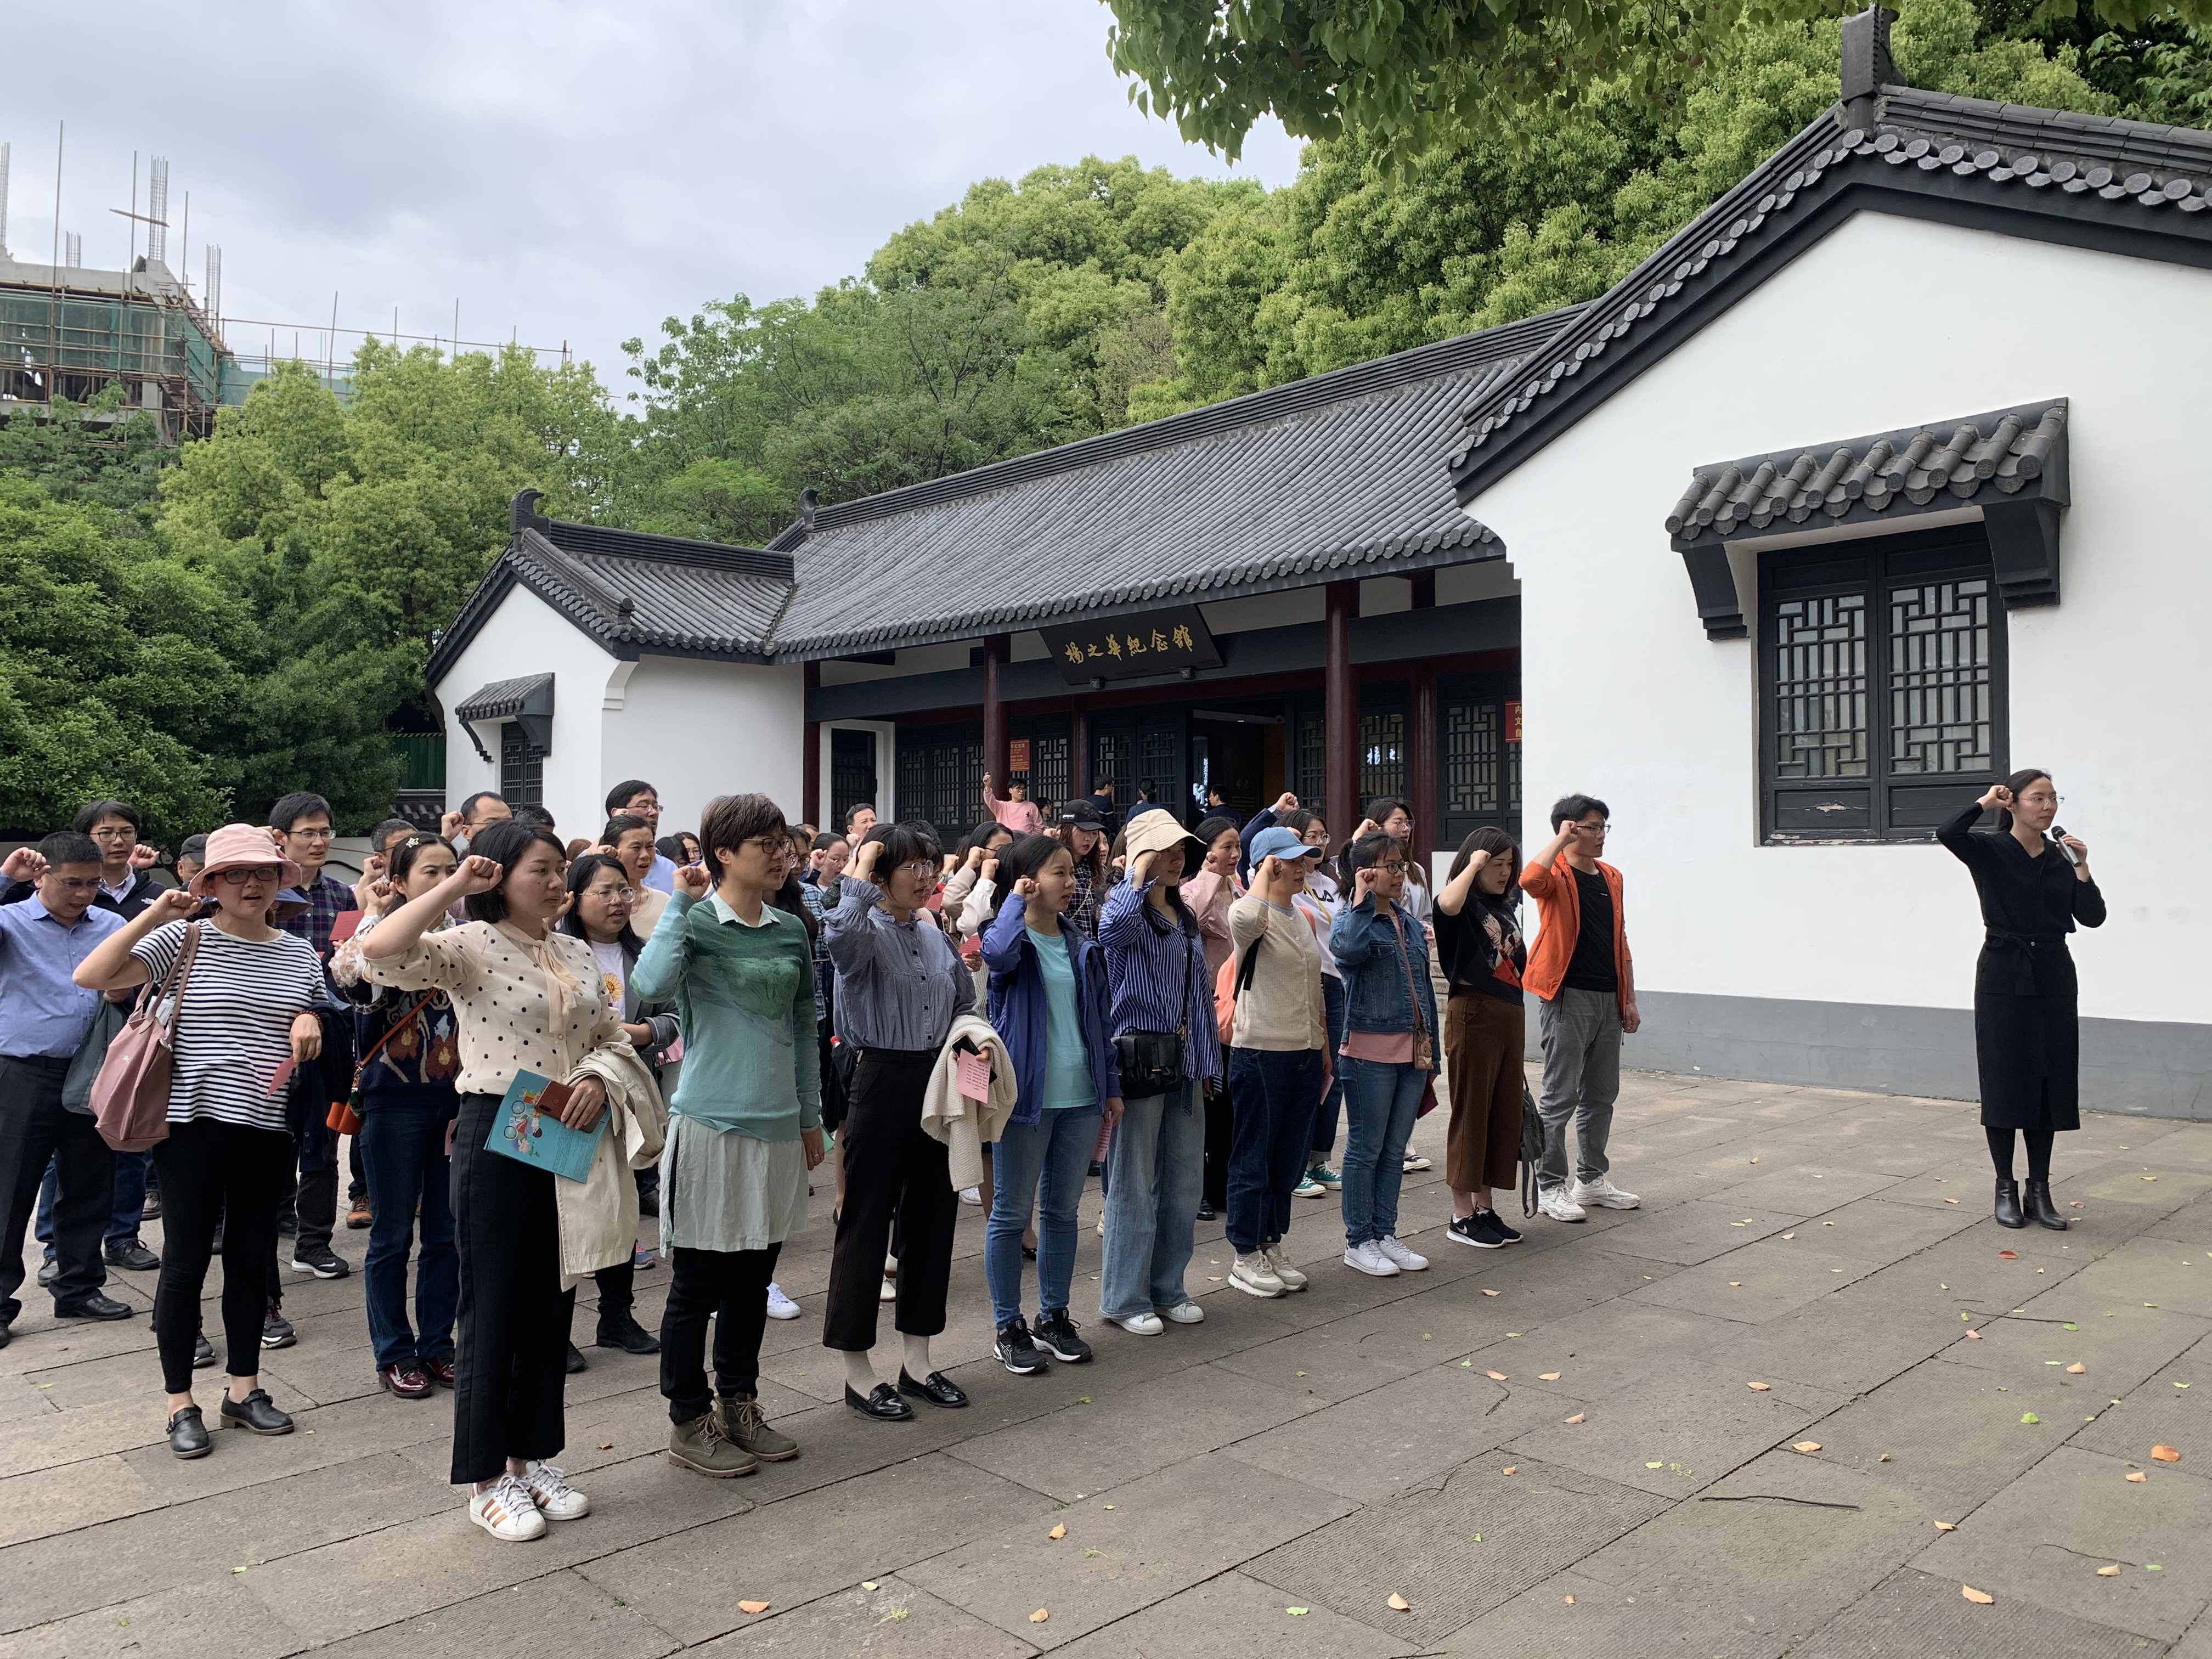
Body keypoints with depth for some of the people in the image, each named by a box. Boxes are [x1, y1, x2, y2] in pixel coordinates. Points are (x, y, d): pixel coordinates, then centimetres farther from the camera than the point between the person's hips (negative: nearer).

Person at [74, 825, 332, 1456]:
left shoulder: (300, 953, 8)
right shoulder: (184, 939, -5)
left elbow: (317, 1016, 20)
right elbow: (89, 976, -15)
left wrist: (309, 1022, -3)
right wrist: (153, 915, -18)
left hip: (268, 1129, 4)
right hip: (194, 1122, -4)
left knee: (252, 1259, 13)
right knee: (186, 1261, 4)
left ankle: (244, 1389, 26)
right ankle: (181, 1403, 17)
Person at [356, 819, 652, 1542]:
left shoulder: (578, 954, 9)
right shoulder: (469, 946, -10)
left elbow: (614, 1037, 13)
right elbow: (379, 951, -27)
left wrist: (598, 1076, -8)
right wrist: (452, 887, -22)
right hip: (496, 1139, -6)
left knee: (552, 1304, 15)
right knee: (493, 1307, 4)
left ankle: (535, 1455, 30)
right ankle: (487, 1477, 18)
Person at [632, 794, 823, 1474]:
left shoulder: (791, 930, 6)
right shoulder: (696, 923, -10)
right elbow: (651, 984, -31)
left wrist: (810, 1117, 14)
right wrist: (681, 903, -22)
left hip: (777, 1126, 6)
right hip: (711, 1123, -5)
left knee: (753, 1282, 16)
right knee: (699, 1285, 7)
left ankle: (738, 1405, 32)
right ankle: (688, 1423, 21)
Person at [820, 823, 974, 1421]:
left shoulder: (936, 935, 10)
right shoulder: (868, 932, -11)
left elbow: (966, 1002, 25)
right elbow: (841, 937, -37)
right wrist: (859, 877, -25)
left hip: (937, 1082, 7)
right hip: (882, 1082, -7)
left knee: (932, 1218, 13)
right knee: (866, 1223, 2)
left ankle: (917, 1360, 26)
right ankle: (857, 1371, 14)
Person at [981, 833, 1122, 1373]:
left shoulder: (1082, 949, 10)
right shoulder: (1013, 940, -7)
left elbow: (1099, 1022, 14)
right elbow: (997, 952, -34)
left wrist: (1111, 1087, 12)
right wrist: (1016, 899, -18)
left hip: (1080, 1098, 6)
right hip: (1025, 1096, -5)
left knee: (1063, 1210, 14)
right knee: (1012, 1214, 5)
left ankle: (1054, 1317, 27)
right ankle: (1008, 1328, 17)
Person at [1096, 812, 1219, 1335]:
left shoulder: (1184, 916, 16)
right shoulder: (1127, 905, -8)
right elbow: (1112, 928, -36)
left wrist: (1208, 1060, 17)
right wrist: (1140, 873, -26)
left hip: (1183, 1061, 8)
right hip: (1139, 1057, -8)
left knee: (1185, 1181, 13)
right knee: (1135, 1185, 0)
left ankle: (1167, 1288, 26)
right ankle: (1125, 1298, 12)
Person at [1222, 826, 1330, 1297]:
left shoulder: (1303, 919, 14)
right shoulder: (1250, 914, -11)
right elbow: (1248, 918, -39)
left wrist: (1324, 1049, 18)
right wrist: (1265, 871, -21)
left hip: (1305, 1053, 8)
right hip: (1261, 1052, -8)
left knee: (1290, 1157, 14)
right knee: (1254, 1157, 2)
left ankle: (1272, 1248, 26)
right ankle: (1246, 1258, 13)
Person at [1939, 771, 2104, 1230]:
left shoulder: (2062, 857, 7)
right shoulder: (1989, 850, -5)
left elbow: (2093, 917, 1)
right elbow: (1948, 834, -28)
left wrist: (2081, 868, -10)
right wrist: (1985, 801, -14)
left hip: (2053, 976, 4)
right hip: (2003, 975, -4)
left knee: (2049, 1083, 6)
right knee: (2005, 1082, 1)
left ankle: (2040, 1191, 16)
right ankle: (2005, 1189, 13)